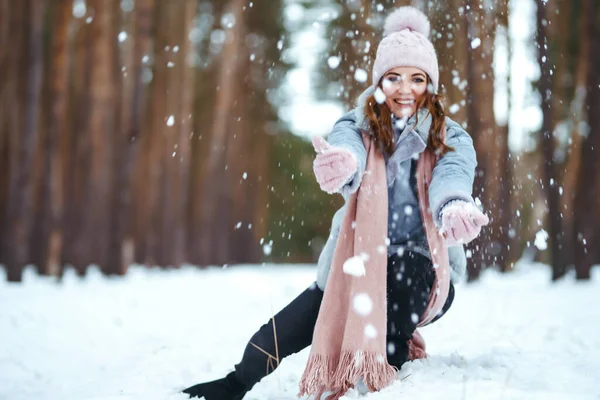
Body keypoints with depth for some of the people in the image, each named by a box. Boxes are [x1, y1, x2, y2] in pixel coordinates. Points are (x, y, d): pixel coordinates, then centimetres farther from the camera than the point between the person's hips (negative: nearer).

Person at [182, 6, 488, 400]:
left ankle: (383, 363, -15)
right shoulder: (357, 127, -2)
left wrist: (456, 209, -51)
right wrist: (340, 164, -54)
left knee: (406, 266, -35)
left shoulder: (452, 140, -3)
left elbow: (451, 179, -25)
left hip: (422, 278, -1)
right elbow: (346, 149, -27)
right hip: (354, 270, 1)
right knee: (273, 343, -14)